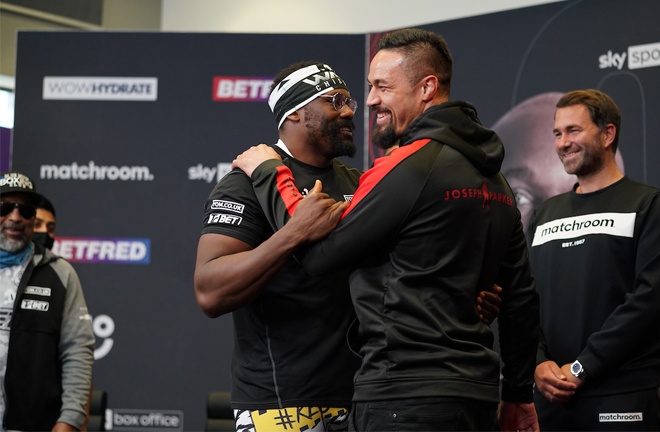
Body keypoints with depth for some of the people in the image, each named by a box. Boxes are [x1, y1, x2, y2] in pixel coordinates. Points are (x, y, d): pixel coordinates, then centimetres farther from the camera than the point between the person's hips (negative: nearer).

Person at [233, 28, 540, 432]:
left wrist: (269, 173, 5)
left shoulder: (408, 166, -13)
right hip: (476, 394, 9)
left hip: (407, 398, -9)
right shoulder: (494, 178, 16)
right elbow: (522, 297, 19)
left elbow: (320, 253, -8)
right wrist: (519, 394, 26)